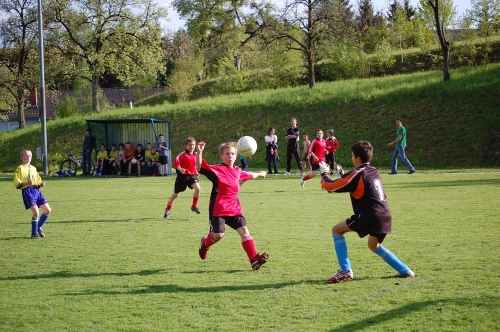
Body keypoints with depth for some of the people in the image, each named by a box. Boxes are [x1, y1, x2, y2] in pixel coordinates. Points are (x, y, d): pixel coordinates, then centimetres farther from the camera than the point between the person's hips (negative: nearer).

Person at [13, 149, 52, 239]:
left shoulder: (33, 168, 21)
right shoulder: (20, 169, 0)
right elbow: (16, 184, -6)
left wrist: (41, 184, 7)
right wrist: (26, 183, -21)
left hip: (36, 190, 7)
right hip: (27, 191, -7)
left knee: (48, 210, 2)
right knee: (36, 212, -18)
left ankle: (38, 228, 21)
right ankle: (34, 233, -3)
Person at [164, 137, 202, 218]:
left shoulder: (195, 155, 5)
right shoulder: (183, 154, -13)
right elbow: (176, 163, -20)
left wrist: (196, 172, 8)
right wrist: (180, 169, -37)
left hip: (192, 175, 4)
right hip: (182, 176, -4)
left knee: (198, 188, -22)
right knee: (176, 194, 6)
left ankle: (194, 206, -2)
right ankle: (167, 210, 26)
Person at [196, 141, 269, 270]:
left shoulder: (238, 171, 13)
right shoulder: (217, 169, -7)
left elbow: (249, 175, 36)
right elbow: (200, 168, -21)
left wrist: (259, 174, 54)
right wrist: (200, 152, -36)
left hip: (234, 209, 5)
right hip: (218, 210, -5)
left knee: (244, 230, -8)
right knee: (218, 234, -10)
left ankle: (254, 259, -13)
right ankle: (205, 244, 27)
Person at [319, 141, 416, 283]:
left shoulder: (357, 175, -8)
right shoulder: (374, 172, 15)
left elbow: (330, 186, -4)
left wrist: (324, 174, 14)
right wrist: (343, 177, 26)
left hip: (369, 218, -8)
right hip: (385, 217, 8)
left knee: (337, 230, 7)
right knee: (374, 245, 32)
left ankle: (345, 271, -1)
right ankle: (405, 270, 27)